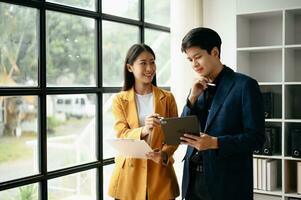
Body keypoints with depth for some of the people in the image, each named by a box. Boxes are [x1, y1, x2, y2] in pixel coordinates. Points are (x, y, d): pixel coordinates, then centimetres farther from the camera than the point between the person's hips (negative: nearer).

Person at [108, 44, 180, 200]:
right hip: (129, 174, -1)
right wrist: (143, 131, -27)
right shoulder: (120, 100, 1)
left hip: (160, 172, 1)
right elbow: (121, 135, -8)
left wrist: (164, 154, -18)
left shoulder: (167, 98, 4)